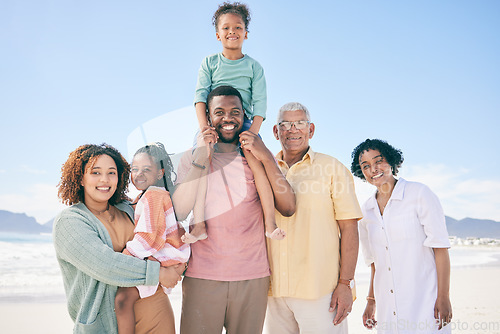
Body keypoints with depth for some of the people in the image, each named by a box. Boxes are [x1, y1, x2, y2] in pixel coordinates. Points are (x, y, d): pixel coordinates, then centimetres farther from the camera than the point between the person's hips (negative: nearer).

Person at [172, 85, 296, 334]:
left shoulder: (257, 157, 6)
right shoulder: (192, 157, 5)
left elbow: (288, 208, -4)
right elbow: (179, 212, -8)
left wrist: (267, 159, -14)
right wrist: (201, 159, -13)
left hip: (253, 277, 1)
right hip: (202, 276, -1)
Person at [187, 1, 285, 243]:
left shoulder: (254, 66, 11)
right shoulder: (209, 63, 13)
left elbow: (259, 101, 1)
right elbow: (200, 94, 1)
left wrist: (253, 131, -15)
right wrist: (203, 126, -15)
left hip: (244, 123, -1)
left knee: (258, 162, -25)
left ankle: (270, 223, -22)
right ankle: (199, 224, -17)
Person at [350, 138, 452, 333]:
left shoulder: (419, 193, -4)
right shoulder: (367, 210, 10)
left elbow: (440, 247, -8)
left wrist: (443, 297, -13)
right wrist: (371, 301, 14)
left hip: (424, 301, -4)